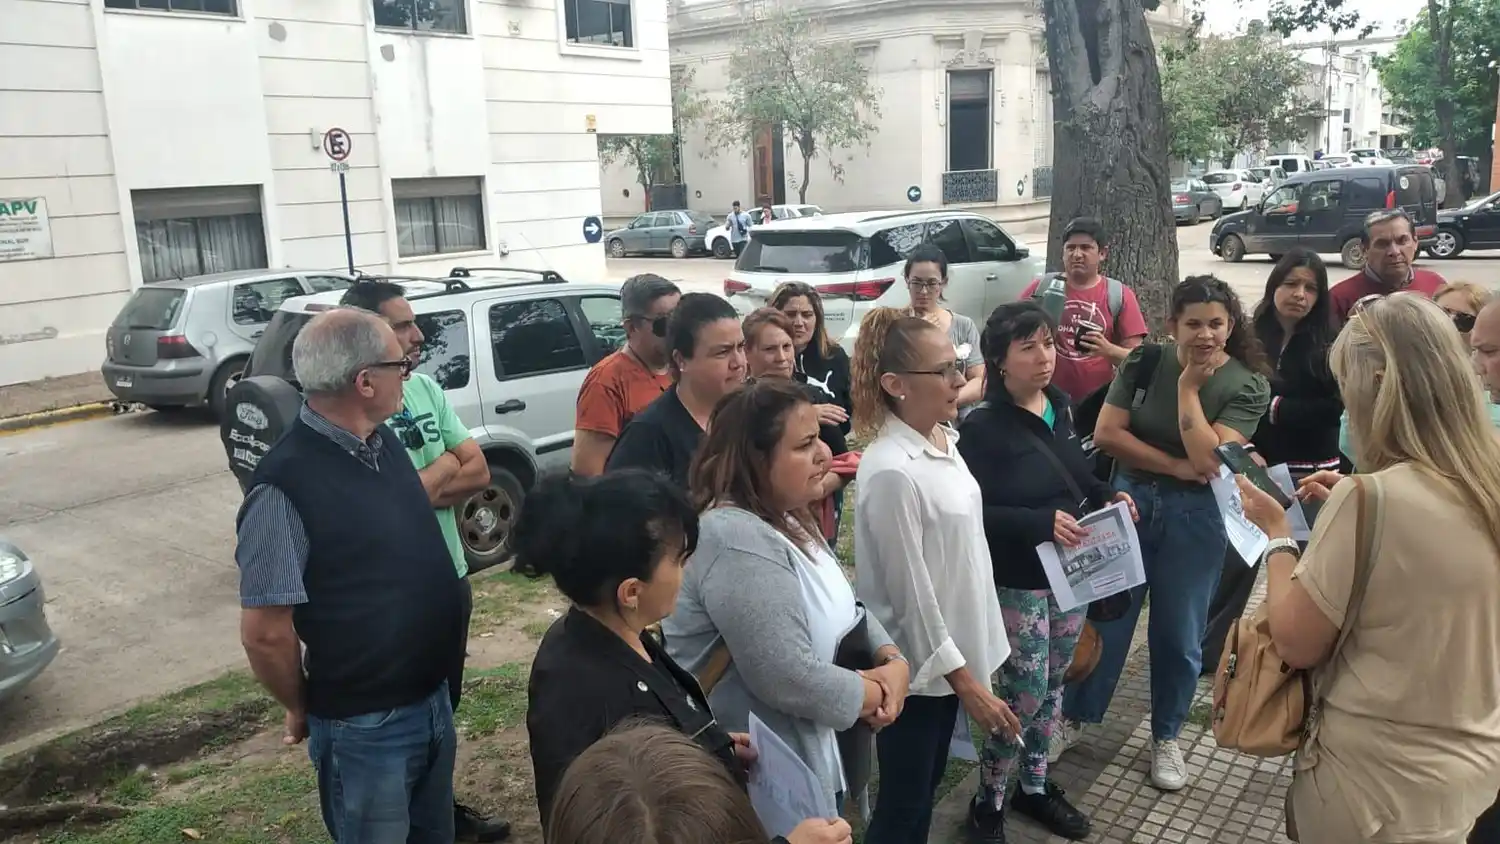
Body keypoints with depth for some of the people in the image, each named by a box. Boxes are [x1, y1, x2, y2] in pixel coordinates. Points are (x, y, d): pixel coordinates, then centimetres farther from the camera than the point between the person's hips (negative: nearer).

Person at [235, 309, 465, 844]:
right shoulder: (286, 485, -26)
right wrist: (303, 711, -6)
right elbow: (265, 633, -21)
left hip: (433, 698, 7)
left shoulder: (383, 441, -1)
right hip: (366, 726, -7)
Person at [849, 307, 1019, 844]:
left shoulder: (945, 438, 1)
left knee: (927, 788, 24)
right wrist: (966, 680, -17)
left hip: (949, 651, 8)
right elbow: (912, 592, -22)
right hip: (917, 664, -8)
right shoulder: (891, 472, -26)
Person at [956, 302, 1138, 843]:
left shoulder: (1060, 407, 4)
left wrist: (1108, 496, -2)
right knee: (1024, 695, -1)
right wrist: (1042, 522, -28)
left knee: (1052, 684, 17)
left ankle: (1034, 785, 36)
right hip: (1017, 582, -7)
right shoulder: (983, 426, -18)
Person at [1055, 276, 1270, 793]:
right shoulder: (1146, 361, -6)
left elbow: (1208, 460, -22)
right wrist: (1176, 466, -16)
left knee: (1178, 634, 11)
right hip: (1129, 499, 1)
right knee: (1104, 617, 10)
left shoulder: (1248, 386, -10)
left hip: (1195, 516, -1)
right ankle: (1072, 719, 27)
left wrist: (1188, 386, -20)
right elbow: (1106, 433, -12)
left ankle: (1166, 737, 31)